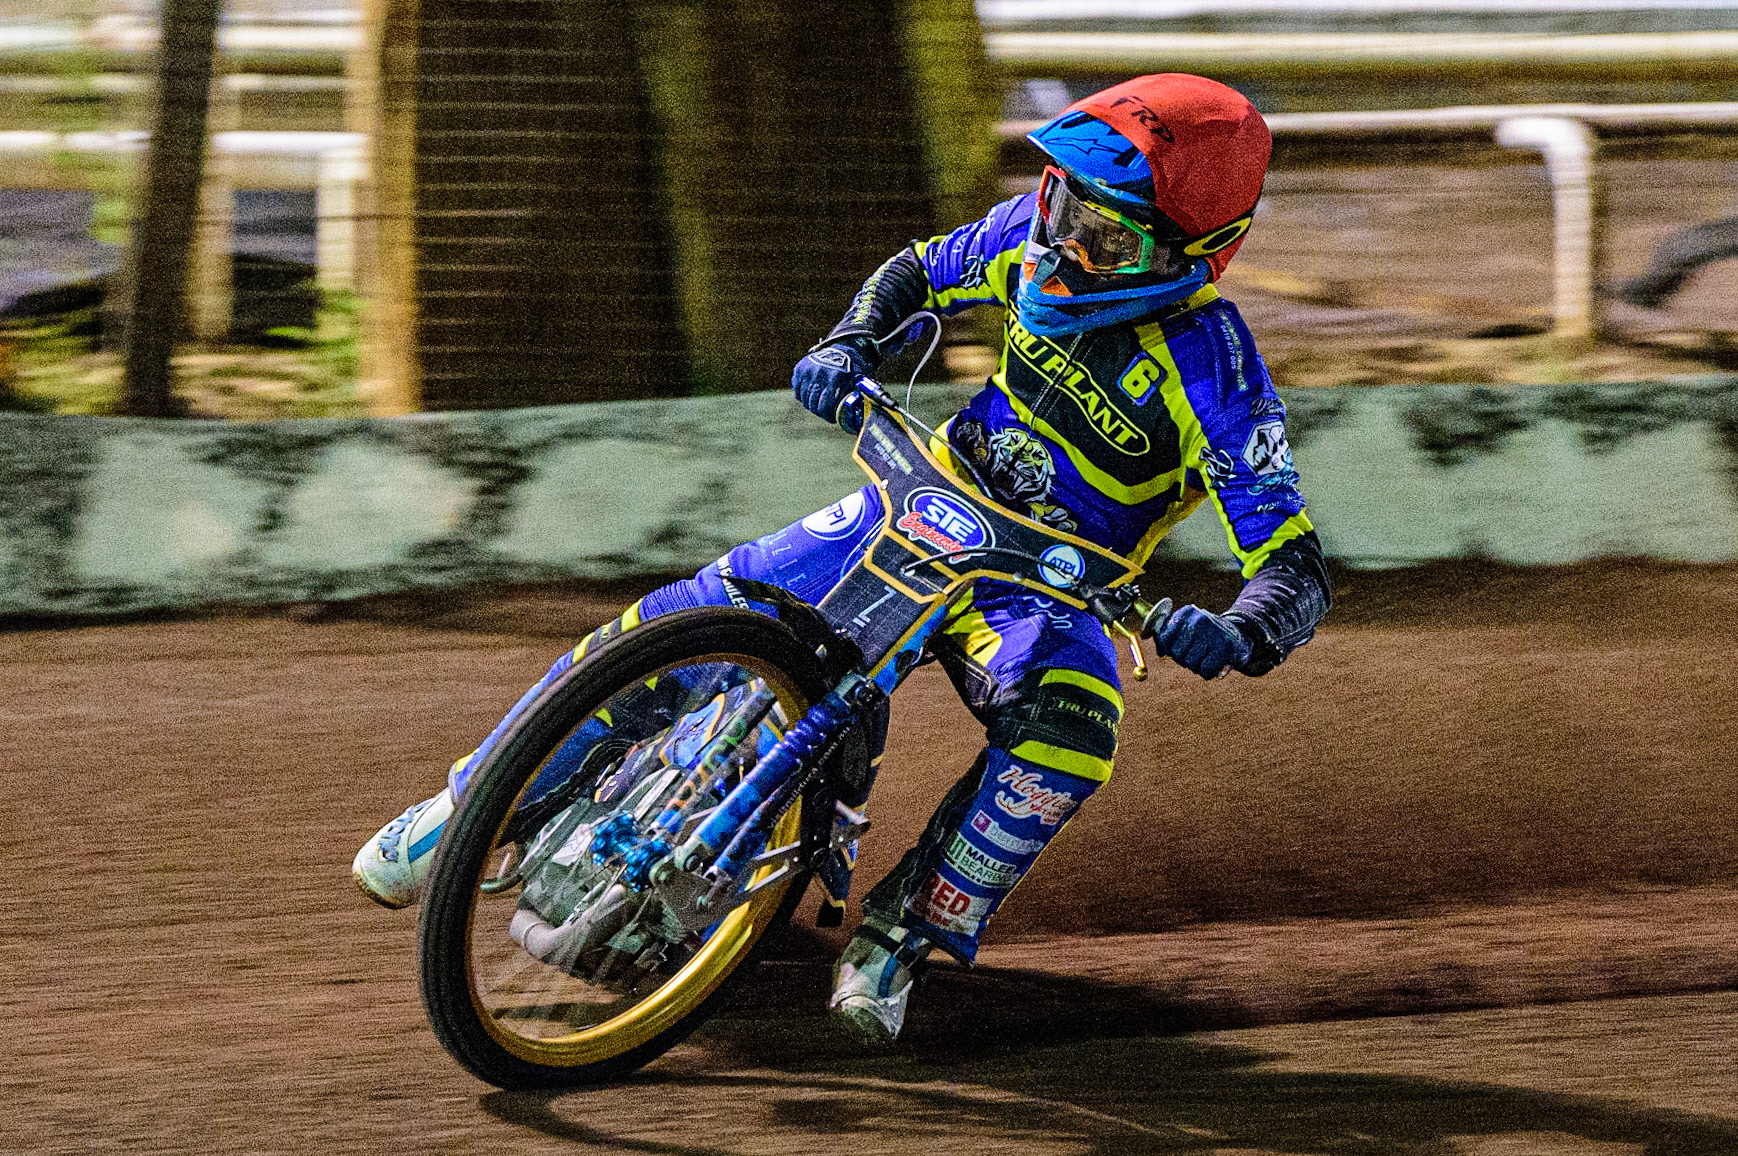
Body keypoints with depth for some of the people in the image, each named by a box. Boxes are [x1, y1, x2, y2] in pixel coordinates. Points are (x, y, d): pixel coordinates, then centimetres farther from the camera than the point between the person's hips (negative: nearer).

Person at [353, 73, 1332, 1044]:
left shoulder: (1219, 382, -24)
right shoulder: (1039, 239, -9)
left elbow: (1298, 570, -26)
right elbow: (920, 272, 10)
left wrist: (1240, 636, -49)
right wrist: (849, 345, -11)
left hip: (1045, 591, -4)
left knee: (1070, 728, -37)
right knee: (684, 622, -10)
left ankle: (900, 937, -20)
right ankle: (467, 808, 7)